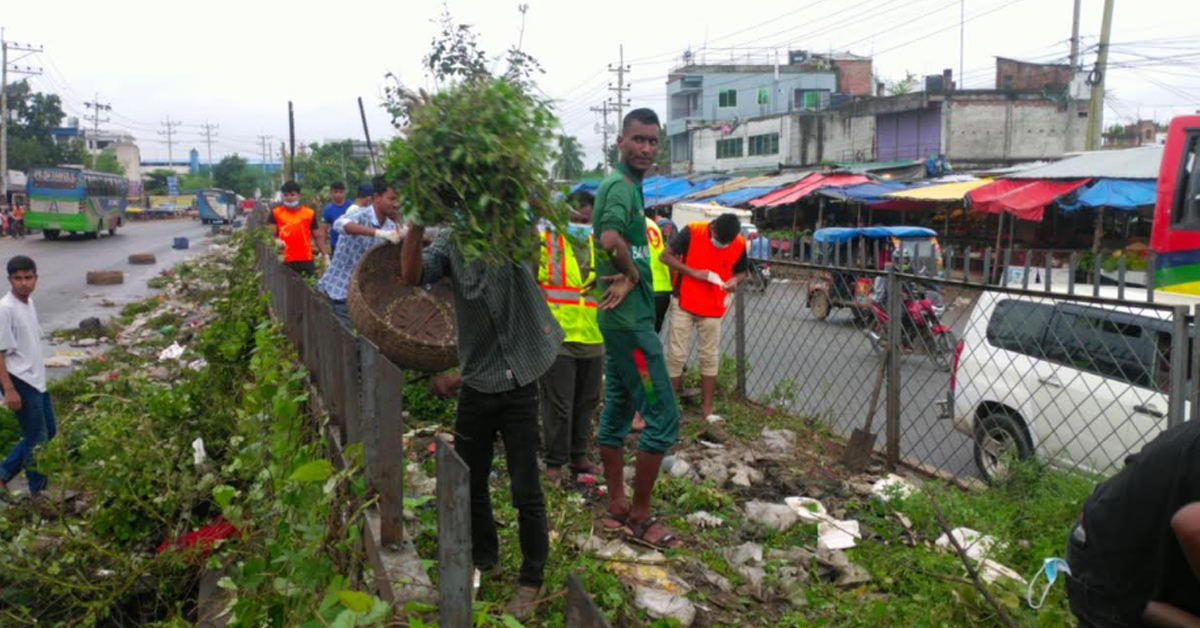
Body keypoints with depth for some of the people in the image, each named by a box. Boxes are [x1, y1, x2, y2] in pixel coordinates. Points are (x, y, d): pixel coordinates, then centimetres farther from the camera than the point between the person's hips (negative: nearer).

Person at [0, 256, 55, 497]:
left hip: (36, 379, 9)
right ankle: (38, 493, 17)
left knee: (49, 431, 18)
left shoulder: (29, 302, 7)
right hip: (20, 382, -9)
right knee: (37, 439, 2)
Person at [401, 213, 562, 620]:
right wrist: (417, 222, -26)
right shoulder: (449, 244, 0)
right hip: (475, 386, 3)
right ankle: (485, 558, 40)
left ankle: (532, 578, 24)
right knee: (468, 483, 16)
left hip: (519, 385, -3)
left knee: (525, 491, 4)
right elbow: (412, 275, -15)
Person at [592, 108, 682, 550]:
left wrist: (627, 277, -8)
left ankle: (617, 508, 24)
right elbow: (611, 238, -34)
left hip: (620, 317, 10)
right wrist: (634, 274, -17)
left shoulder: (624, 185, 17)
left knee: (618, 413, 14)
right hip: (631, 319, -10)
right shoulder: (622, 186, -15)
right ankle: (640, 516, 5)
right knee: (663, 418, -5)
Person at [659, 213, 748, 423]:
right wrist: (694, 272, -22)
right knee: (676, 355, 1)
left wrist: (735, 280, -16)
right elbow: (666, 256, -12)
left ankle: (707, 409, 18)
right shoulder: (691, 232, -16)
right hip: (684, 304, -2)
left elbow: (742, 271, 8)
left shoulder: (739, 244, -7)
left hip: (713, 308, 3)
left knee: (710, 357, 8)